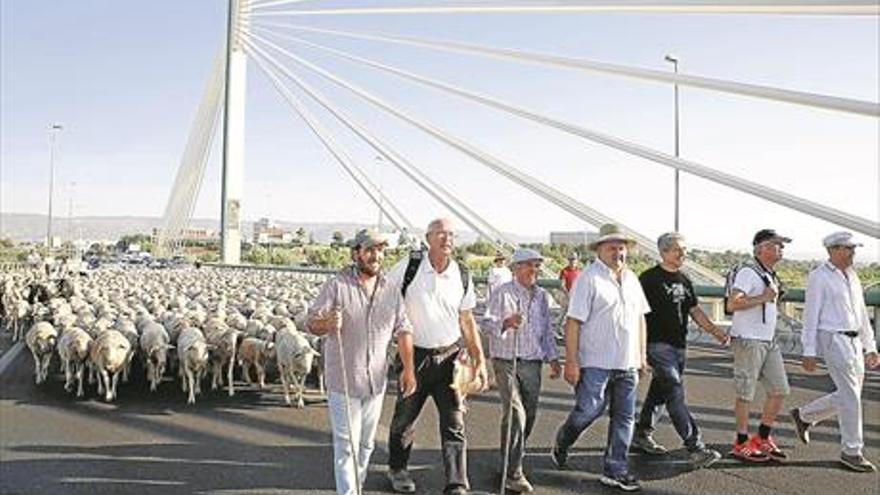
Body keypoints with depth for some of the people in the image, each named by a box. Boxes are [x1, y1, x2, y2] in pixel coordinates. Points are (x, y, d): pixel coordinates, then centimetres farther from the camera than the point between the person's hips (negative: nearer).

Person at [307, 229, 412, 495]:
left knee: (366, 443, 18)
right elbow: (311, 323, -8)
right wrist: (328, 323, -30)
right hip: (343, 380, -4)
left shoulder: (391, 291, 5)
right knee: (346, 444, 0)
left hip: (376, 381, 5)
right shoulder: (337, 285, -8)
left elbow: (403, 330, 7)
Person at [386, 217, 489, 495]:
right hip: (415, 355, -1)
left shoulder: (462, 278, 0)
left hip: (450, 356, 2)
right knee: (405, 417, 14)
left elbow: (467, 321, 8)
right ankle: (397, 468, 39)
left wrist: (479, 360, 1)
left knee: (454, 423, 0)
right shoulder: (408, 267, -9)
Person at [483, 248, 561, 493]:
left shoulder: (541, 295, 13)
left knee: (529, 416, 9)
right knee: (515, 414, -13)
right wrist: (505, 323, -30)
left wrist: (553, 358, 17)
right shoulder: (503, 293, -5)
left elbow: (547, 330, 21)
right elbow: (488, 324, -11)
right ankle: (513, 473, -6)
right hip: (507, 362, -6)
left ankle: (512, 460, 29)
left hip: (533, 364, 6)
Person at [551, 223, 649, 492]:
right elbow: (573, 321, -14)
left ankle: (615, 470, 20)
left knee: (624, 417, 8)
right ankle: (561, 444, 25)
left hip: (627, 364, 7)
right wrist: (571, 361, -17)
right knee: (589, 410, -5)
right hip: (596, 362, -7)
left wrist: (642, 356, 16)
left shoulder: (631, 279, 13)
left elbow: (640, 318, 20)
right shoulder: (589, 278, -9)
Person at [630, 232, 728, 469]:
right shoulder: (649, 278, -7)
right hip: (658, 344, -8)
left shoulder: (684, 280, 16)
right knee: (676, 394, -11)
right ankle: (695, 447, -11)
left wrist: (713, 330, 6)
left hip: (679, 345, 8)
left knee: (659, 393, 13)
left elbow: (694, 310, 20)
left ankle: (641, 435, 26)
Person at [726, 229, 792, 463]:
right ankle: (741, 444, 10)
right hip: (748, 340, -9)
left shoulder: (770, 275, 17)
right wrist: (763, 298, -20)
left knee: (779, 390, 9)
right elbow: (732, 304, -25)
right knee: (746, 393, -1)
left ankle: (763, 439, 22)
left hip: (769, 341, 9)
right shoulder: (748, 272, -14)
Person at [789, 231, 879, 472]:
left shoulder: (852, 276, 15)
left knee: (849, 396, 11)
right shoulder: (819, 277, -8)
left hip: (854, 341, 8)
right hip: (833, 340, -8)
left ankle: (803, 415, 29)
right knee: (850, 396, -8)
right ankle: (851, 451, 3)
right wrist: (809, 352, -14)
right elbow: (811, 315, -11)